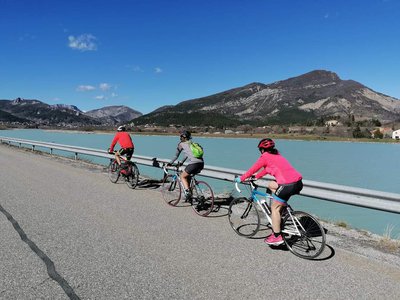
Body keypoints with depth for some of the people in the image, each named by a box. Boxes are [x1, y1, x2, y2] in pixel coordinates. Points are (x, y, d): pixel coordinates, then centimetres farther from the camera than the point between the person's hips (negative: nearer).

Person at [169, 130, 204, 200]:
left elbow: (176, 156, 16)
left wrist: (170, 163, 30)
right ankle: (189, 193, 26)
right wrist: (182, 162, 50)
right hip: (201, 163, 7)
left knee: (183, 176, 15)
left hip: (193, 164, -6)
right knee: (188, 176, 28)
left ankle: (187, 191, -4)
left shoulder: (181, 144, 9)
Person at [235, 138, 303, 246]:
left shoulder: (265, 156, 1)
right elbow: (266, 169, 33)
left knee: (275, 208, 5)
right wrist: (255, 177, 40)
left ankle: (277, 237, 7)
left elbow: (253, 169, 8)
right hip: (298, 183, 9)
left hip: (288, 185, -9)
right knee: (271, 185, 27)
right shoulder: (276, 155, 25)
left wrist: (241, 178, 21)